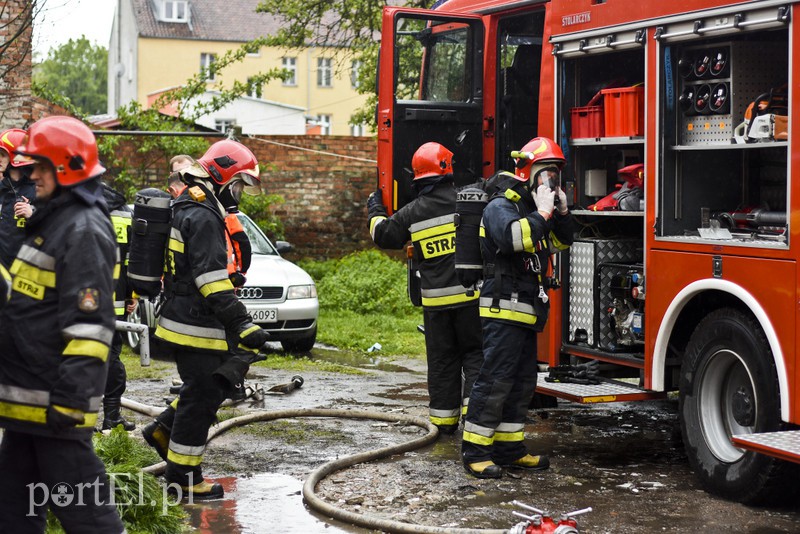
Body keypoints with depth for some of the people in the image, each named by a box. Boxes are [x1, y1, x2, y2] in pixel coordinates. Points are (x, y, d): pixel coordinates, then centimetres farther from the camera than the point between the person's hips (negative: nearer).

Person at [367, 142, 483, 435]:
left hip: (435, 299, 2)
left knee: (442, 359, 12)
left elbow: (383, 234, 14)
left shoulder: (411, 213, 0)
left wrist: (375, 211, 33)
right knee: (474, 354, 7)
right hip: (470, 293, -2)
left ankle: (444, 418, 16)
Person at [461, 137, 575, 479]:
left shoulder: (532, 207, 19)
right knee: (495, 380, -11)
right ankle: (475, 451, -6)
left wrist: (561, 211, 5)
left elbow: (561, 242, 21)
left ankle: (509, 448, 19)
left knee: (522, 383, 12)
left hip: (526, 312, 10)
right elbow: (514, 238, -30)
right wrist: (542, 213, -21)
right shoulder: (501, 206, -11)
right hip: (503, 309, -10)